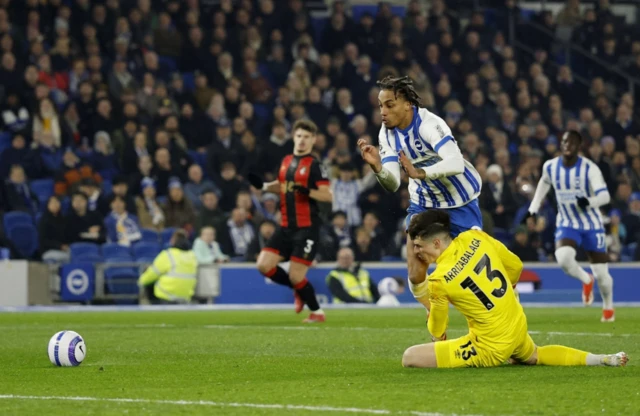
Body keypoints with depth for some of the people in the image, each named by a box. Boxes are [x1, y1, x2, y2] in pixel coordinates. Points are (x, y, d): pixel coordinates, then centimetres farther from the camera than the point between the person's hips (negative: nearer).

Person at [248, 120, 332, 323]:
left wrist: (308, 192, -31)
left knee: (296, 276, -8)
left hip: (306, 228, -7)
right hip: (286, 227, 7)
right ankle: (299, 290, 20)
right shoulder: (286, 161, 11)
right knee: (264, 265, -3)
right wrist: (263, 186, 11)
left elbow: (328, 195, -14)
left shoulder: (314, 165, -8)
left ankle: (317, 312, 15)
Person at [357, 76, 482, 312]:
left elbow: (456, 164, -41)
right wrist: (377, 167, -35)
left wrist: (419, 173, -53)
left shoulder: (429, 124, -28)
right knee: (416, 275, -3)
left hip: (460, 202, -5)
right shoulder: (387, 133, -9)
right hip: (424, 202, 5)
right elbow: (393, 184, -15)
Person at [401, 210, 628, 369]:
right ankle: (602, 359, 27)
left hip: (490, 348, -8)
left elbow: (437, 330, -4)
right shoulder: (474, 238, -6)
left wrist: (438, 337, 20)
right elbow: (515, 266, 9)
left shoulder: (439, 280, -20)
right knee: (533, 356, 42)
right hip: (519, 327, 8)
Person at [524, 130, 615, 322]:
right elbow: (544, 184, 19)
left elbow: (605, 195, -24)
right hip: (567, 225, 2)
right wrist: (533, 209, 17)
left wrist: (589, 201, -44)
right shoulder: (550, 167, -4)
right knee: (563, 258, -27)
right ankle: (586, 280, 7)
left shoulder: (589, 168, -17)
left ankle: (608, 306, 32)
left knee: (601, 274, 0)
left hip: (592, 225, -2)